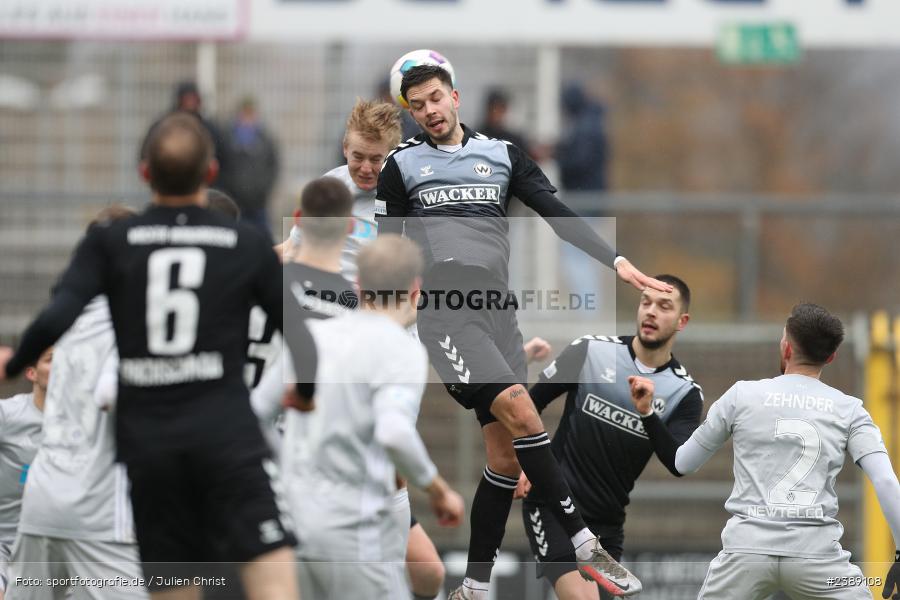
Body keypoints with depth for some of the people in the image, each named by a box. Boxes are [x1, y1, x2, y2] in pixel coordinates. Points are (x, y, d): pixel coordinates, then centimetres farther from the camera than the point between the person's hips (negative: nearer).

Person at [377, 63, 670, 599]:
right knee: (519, 409, -23)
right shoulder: (402, 165, 9)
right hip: (445, 310, -4)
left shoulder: (502, 154, 14)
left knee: (507, 457, -1)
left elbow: (558, 213, 7)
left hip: (497, 313, 4)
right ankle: (586, 546, -20)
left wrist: (616, 261, -5)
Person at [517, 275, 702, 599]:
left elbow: (678, 465, -14)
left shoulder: (685, 392, -1)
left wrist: (647, 413, -26)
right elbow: (529, 403, 6)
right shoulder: (591, 350, -4)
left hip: (607, 522, 4)